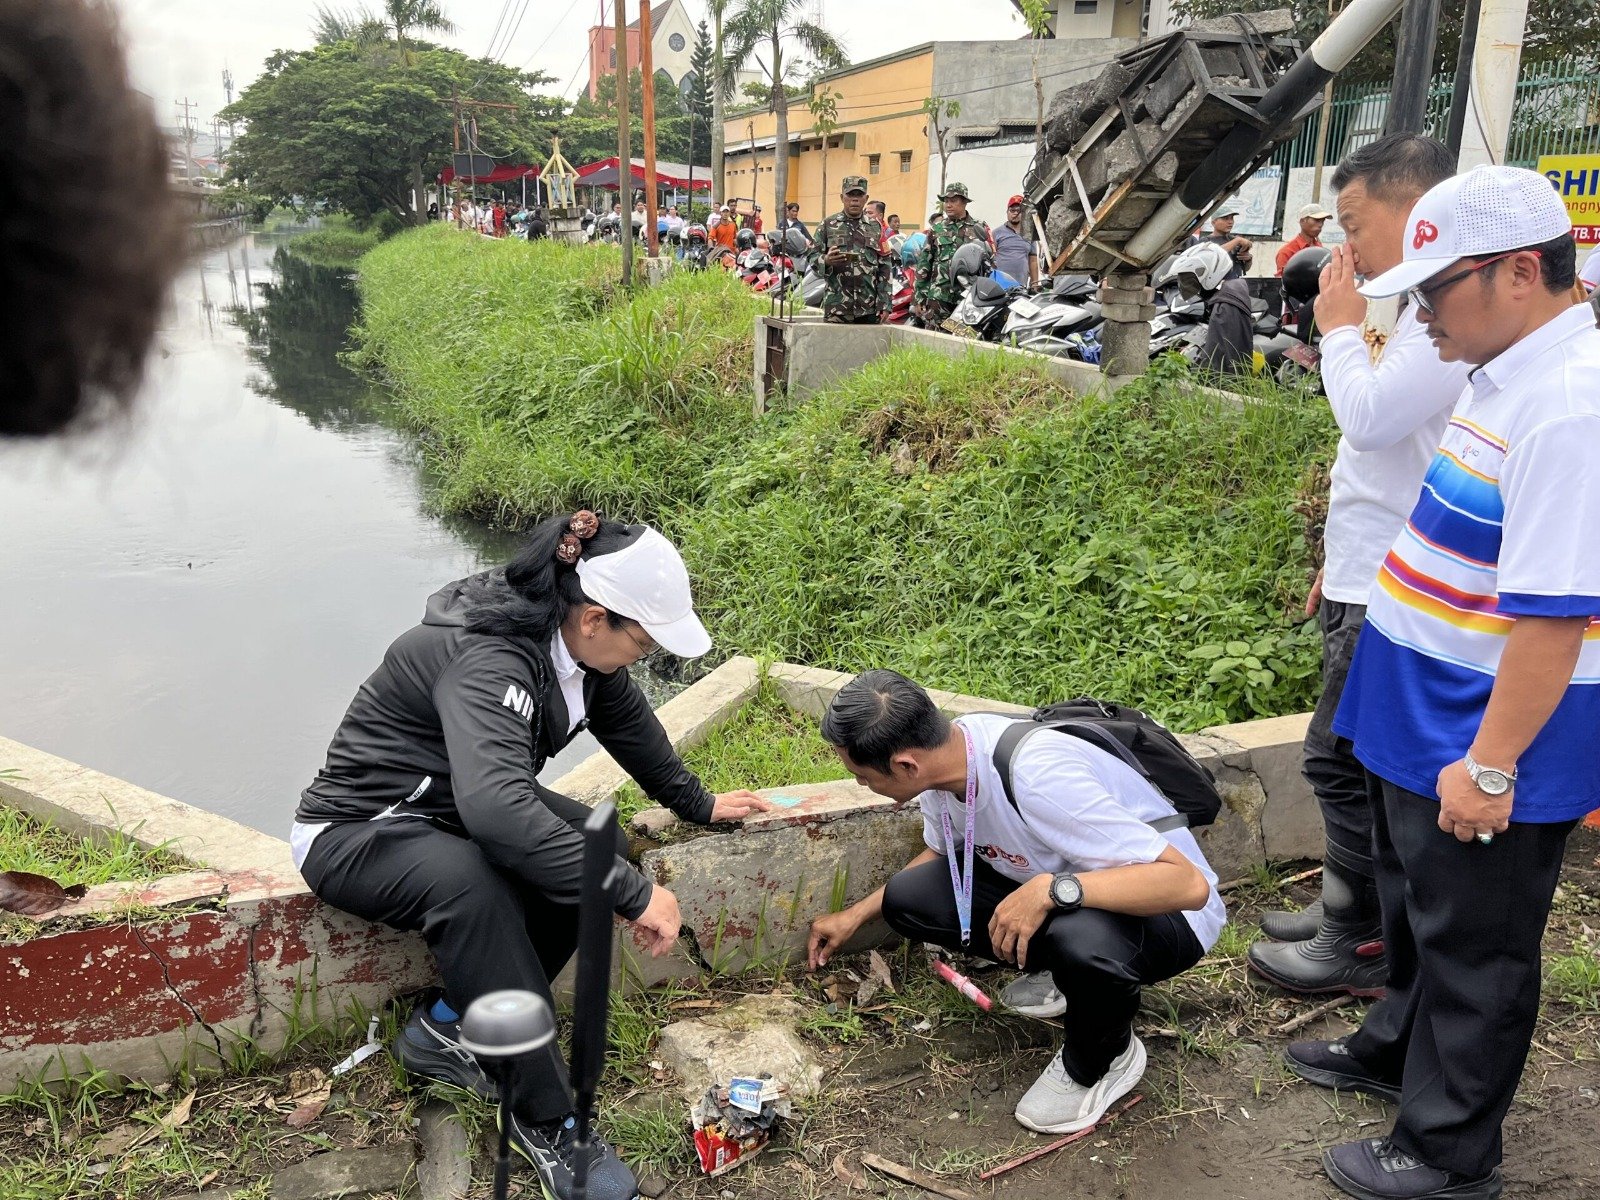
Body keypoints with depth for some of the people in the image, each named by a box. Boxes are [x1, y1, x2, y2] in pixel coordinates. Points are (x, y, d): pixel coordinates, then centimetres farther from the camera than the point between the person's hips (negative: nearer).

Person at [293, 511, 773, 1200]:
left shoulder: (569, 640, -7)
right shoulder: (489, 663, -34)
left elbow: (627, 720, 11)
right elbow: (496, 807, -49)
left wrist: (699, 804, 21)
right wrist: (633, 895, -46)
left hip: (458, 806, 8)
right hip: (358, 830, -8)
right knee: (473, 886, -38)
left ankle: (444, 1029, -3)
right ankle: (544, 1120, -23)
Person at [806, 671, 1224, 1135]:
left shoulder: (1039, 779, -36)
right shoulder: (944, 750, -12)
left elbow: (1189, 883, -37)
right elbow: (939, 852, 12)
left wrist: (1052, 889, -44)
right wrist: (856, 915, 11)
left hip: (1165, 911, -7)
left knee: (1084, 939, -40)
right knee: (907, 897, -10)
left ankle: (1099, 1064, -7)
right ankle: (1063, 973, 6)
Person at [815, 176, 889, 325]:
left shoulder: (876, 227, 13)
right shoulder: (828, 226, 7)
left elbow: (884, 267, 9)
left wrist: (884, 305, 1)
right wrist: (826, 261, -20)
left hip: (869, 308, 2)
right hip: (836, 307, -2)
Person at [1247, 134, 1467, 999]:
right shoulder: (1423, 309, 13)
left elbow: (1370, 417, -29)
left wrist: (1342, 327, -11)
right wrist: (1339, 562, 23)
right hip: (1370, 580, 10)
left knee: (1344, 762, -1)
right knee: (1356, 764, 19)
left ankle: (1363, 949, 14)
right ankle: (1351, 913, 34)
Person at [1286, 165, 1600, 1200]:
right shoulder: (1513, 376, 6)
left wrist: (1490, 765, -24)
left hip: (1485, 741, -9)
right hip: (1425, 721, 9)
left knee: (1473, 947, 9)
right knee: (1418, 904, 26)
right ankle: (1400, 1048, 49)